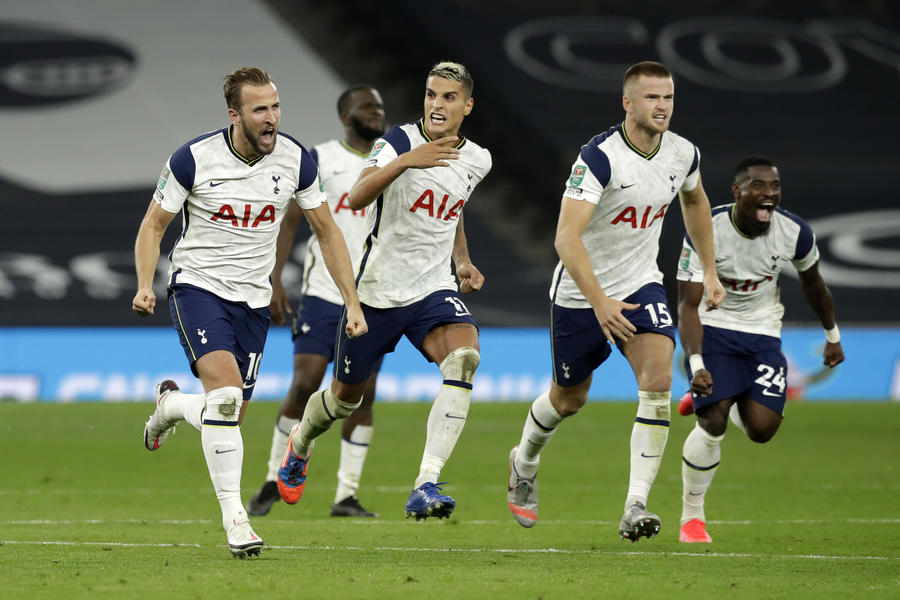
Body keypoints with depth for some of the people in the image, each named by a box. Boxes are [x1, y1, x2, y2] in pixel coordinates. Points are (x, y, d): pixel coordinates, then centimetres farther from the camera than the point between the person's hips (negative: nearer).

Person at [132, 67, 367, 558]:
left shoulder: (295, 159, -6)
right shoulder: (193, 159, -15)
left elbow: (326, 230, 6)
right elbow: (154, 224, -3)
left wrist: (353, 302, 2)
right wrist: (145, 286, -19)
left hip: (253, 300, 4)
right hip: (197, 285, -4)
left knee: (228, 415, 3)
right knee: (225, 388, -25)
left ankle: (172, 404, 40)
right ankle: (233, 517, -20)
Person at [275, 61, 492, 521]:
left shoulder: (476, 160, 5)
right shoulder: (400, 141, -13)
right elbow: (357, 198, -30)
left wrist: (463, 260, 13)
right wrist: (406, 161, -43)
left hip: (435, 289, 3)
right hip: (378, 289, -3)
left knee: (464, 358, -30)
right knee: (346, 397, 13)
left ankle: (425, 487, -35)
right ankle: (300, 443, 51)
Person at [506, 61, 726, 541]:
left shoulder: (683, 154, -6)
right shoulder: (598, 157, -25)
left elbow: (694, 201, 19)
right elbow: (566, 237, -31)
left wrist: (709, 270, 19)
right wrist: (599, 301, -38)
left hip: (641, 285, 4)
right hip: (581, 291, -4)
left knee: (658, 379, -21)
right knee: (569, 399, 14)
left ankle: (635, 507, -21)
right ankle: (524, 462, 48)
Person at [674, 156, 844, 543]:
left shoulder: (795, 233, -12)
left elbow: (812, 283, 9)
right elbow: (688, 304, -22)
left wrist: (832, 335, 22)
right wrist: (696, 363, -35)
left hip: (762, 333, 3)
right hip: (713, 327, -3)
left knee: (762, 429, -13)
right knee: (712, 425, -17)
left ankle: (726, 402, 24)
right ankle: (692, 517, 4)